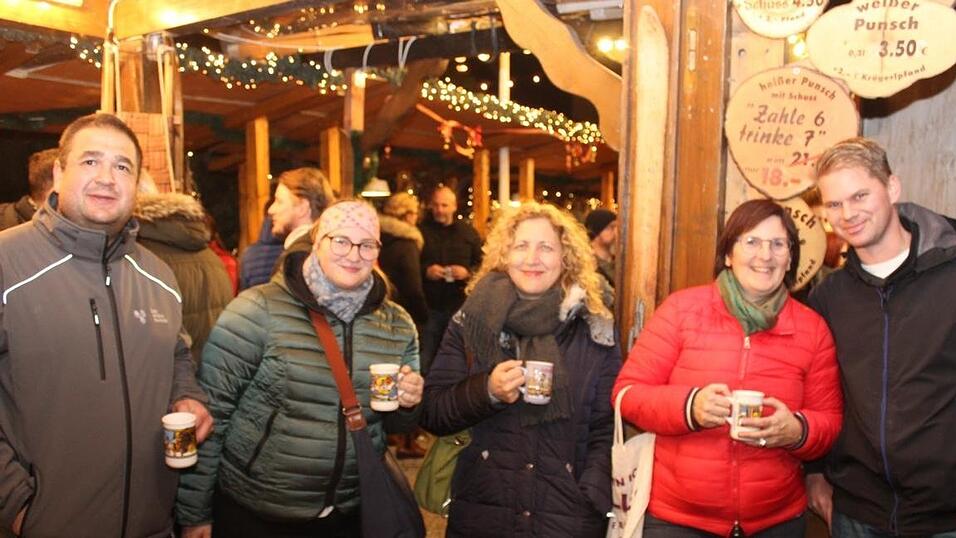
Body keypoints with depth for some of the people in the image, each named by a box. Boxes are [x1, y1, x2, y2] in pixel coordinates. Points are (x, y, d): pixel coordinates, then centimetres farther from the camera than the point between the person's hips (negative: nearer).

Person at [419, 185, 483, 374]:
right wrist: (425, 271, -14)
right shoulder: (421, 231, 3)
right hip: (429, 306, -1)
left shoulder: (468, 232, 8)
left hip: (460, 306, 1)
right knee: (425, 360, 4)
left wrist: (468, 272, -10)